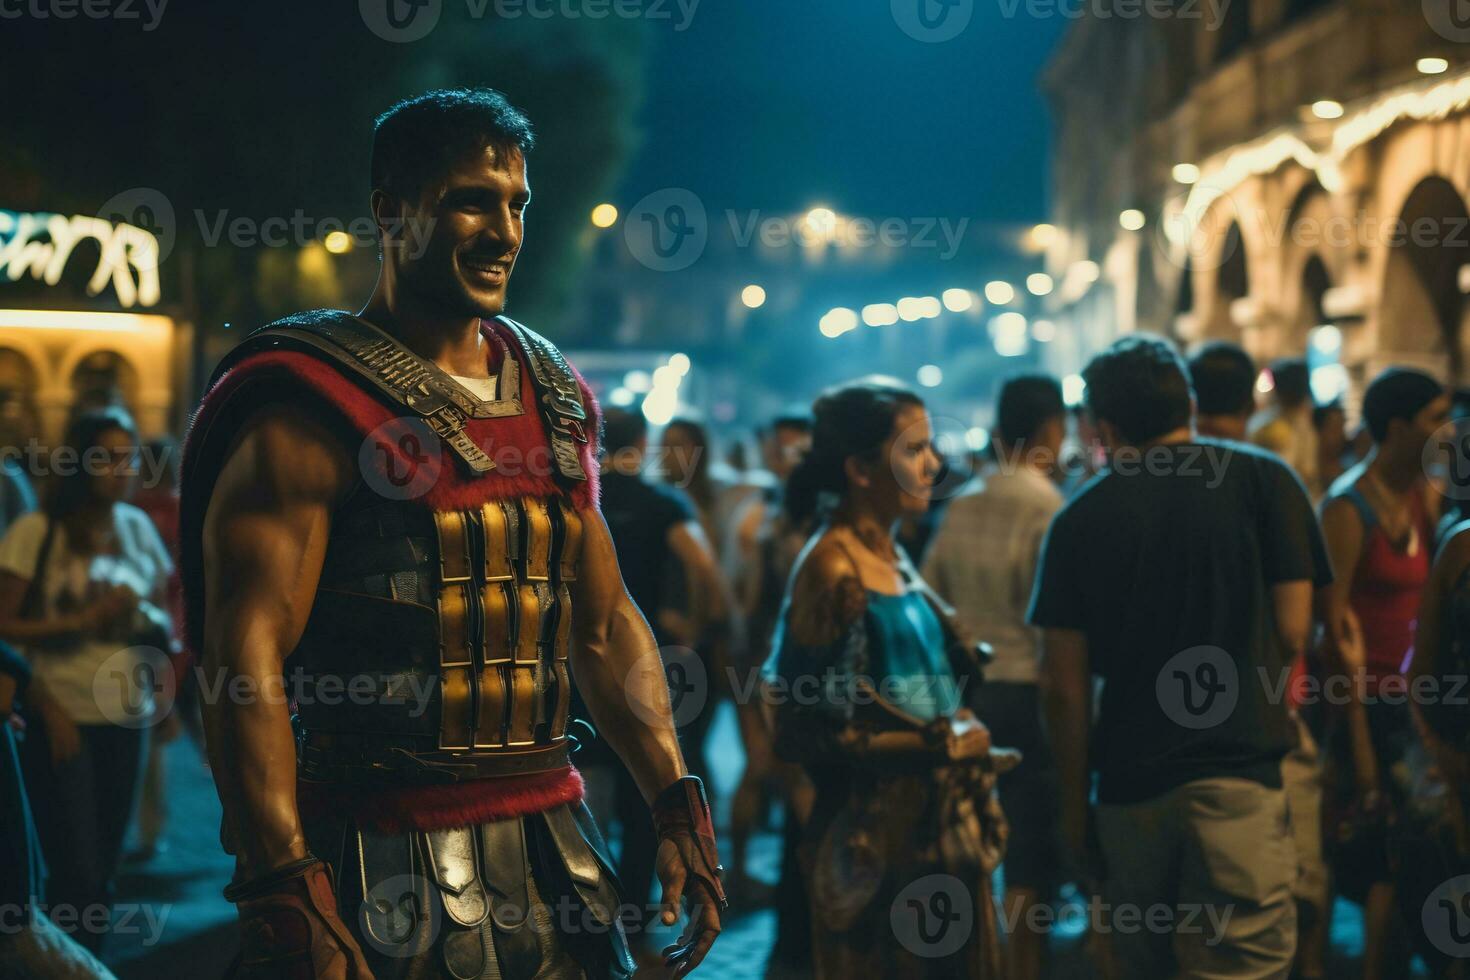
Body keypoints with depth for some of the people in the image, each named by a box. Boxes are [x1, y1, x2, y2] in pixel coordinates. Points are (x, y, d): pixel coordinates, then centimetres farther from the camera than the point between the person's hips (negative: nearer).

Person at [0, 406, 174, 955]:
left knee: (105, 867, 11)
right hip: (62, 721, -5)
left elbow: (162, 614, 17)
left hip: (127, 721, 5)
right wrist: (84, 619, -17)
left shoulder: (136, 526, 8)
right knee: (78, 874, -8)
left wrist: (149, 618, -5)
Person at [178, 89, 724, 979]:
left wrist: (678, 804, 6)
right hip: (384, 864, -6)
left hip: (552, 846, 6)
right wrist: (283, 892, -24)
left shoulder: (552, 397, 13)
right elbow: (245, 656, -16)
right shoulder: (307, 411, -9)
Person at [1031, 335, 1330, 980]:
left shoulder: (1080, 519, 3)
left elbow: (1064, 685, 2)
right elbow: (1292, 633, -3)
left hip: (1129, 784, 3)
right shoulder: (1263, 480, 0)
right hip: (1239, 770, -2)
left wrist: (1074, 803, 11)